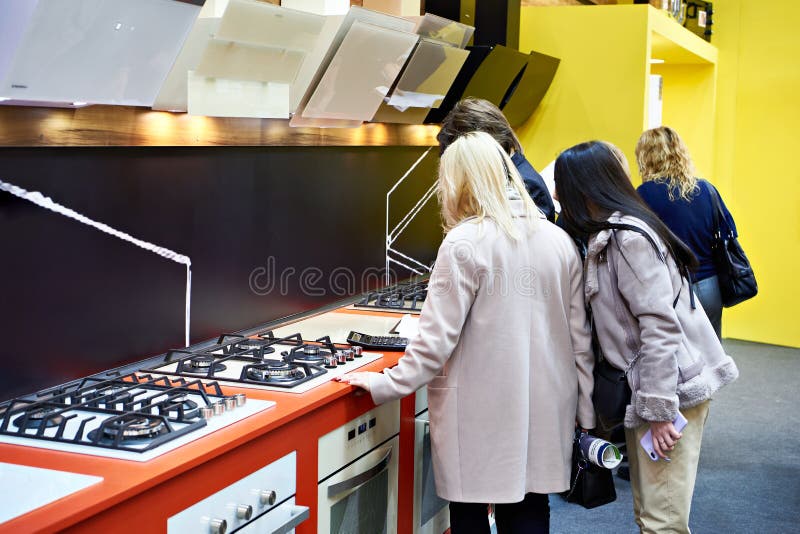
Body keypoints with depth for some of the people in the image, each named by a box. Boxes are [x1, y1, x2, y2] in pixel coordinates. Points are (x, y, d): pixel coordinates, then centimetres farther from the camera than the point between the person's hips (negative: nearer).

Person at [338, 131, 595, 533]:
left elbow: (437, 337, -14)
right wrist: (586, 415, 13)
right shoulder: (559, 240, 5)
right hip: (543, 417, 5)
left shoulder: (465, 243, -11)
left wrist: (387, 384, -4)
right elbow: (579, 338, 7)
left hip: (480, 418, -5)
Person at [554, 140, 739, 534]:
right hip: (641, 389, 10)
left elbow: (660, 326, -21)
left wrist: (660, 409, -21)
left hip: (670, 387, -10)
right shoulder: (605, 238, 14)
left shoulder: (630, 238, -16)